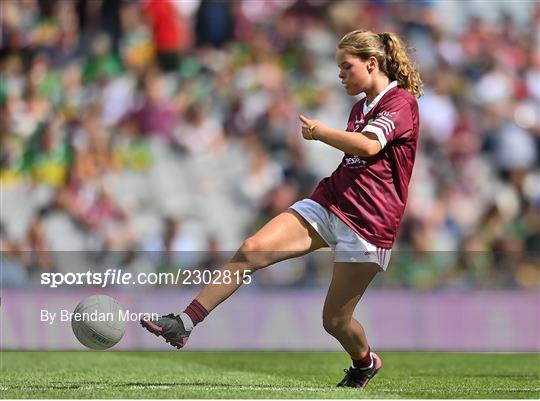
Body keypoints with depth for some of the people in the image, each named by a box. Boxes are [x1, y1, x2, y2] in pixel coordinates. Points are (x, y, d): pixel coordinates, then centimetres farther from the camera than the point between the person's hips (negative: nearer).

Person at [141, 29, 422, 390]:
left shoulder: (402, 102, -9)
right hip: (327, 204, 7)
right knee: (252, 250, -15)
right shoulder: (361, 107, 18)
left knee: (335, 319, 0)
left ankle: (365, 364, 35)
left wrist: (320, 132, -13)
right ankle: (184, 323, -19)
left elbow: (368, 145, -27)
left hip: (367, 223, -7)